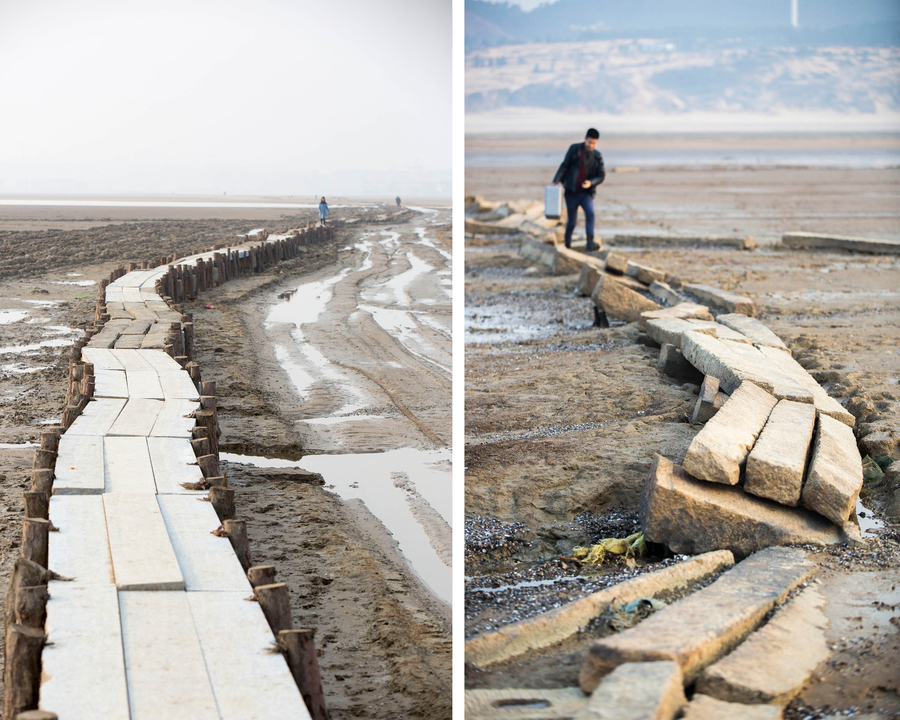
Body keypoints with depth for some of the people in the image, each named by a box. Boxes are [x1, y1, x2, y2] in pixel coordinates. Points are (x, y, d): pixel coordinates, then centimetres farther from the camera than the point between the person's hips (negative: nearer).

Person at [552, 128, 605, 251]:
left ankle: (590, 243, -31)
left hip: (586, 192, 1)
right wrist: (556, 180, -15)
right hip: (572, 192, -1)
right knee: (572, 221, 4)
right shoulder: (574, 149, -2)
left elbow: (601, 175, 1)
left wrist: (591, 182, -19)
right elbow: (564, 166, -3)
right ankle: (567, 244, 29)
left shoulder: (597, 156, 4)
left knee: (590, 213, -24)